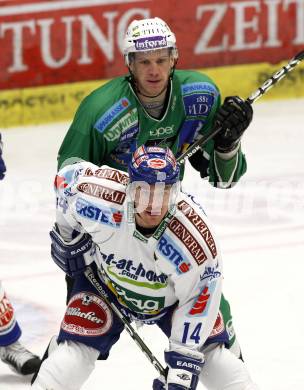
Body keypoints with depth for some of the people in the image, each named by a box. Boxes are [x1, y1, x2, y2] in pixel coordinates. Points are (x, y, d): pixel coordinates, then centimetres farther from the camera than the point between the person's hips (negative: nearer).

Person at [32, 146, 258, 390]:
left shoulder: (195, 236, -37)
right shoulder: (102, 200, -37)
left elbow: (199, 298, -25)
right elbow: (68, 177, -14)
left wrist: (184, 361, -26)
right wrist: (67, 237, -4)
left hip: (171, 297, 0)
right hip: (105, 283, 0)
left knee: (208, 349, -9)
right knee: (77, 347, -15)